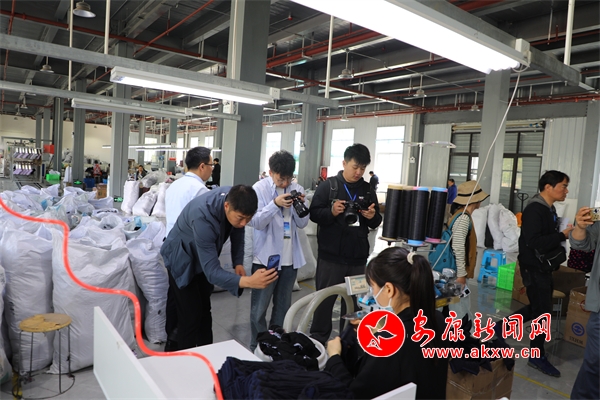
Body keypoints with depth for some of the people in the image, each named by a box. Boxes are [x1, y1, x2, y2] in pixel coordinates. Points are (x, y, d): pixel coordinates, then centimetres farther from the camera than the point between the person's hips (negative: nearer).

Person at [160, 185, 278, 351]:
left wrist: (238, 262, -15)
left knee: (204, 311, 14)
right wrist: (247, 281, -57)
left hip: (204, 257, 6)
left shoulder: (235, 199, -23)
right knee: (191, 316, -9)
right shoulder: (203, 217, -42)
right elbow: (212, 271, -43)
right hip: (182, 259, -6)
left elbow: (237, 231, -3)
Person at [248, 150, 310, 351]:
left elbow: (302, 224, 3)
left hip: (290, 258, 4)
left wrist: (301, 206, -15)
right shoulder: (260, 188, -7)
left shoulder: (297, 189, 3)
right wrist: (275, 204, -28)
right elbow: (256, 222, -15)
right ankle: (257, 347, 24)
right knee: (259, 308, 7)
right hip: (265, 257, -4)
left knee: (283, 306, 16)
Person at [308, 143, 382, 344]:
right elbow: (314, 214, -6)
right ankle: (318, 339, 24)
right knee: (325, 299, 8)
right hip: (330, 256, -3)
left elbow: (376, 222, 12)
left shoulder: (368, 190, 8)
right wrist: (331, 212, -24)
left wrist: (372, 216, -11)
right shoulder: (328, 186, -3)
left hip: (358, 258, 4)